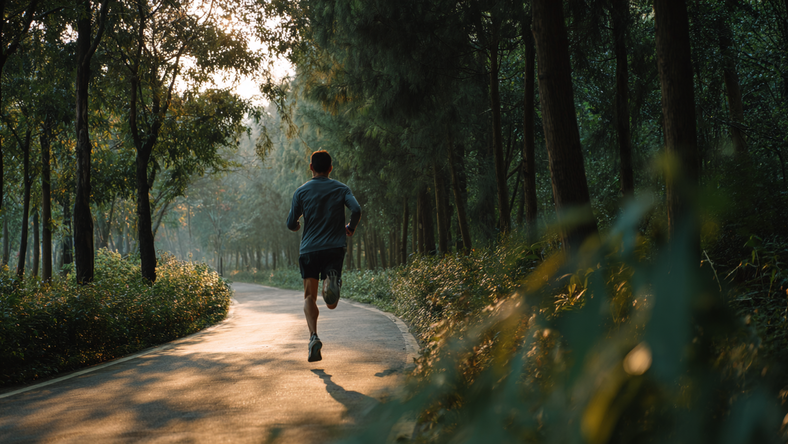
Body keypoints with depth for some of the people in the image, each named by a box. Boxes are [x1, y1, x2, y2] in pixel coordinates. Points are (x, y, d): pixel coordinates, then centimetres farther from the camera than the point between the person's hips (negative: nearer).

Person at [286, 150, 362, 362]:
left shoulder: (302, 191, 5)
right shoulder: (341, 188, 7)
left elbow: (291, 224, 3)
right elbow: (356, 210, -10)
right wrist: (351, 228, 9)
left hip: (309, 249, 0)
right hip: (335, 248, 0)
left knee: (309, 297, 8)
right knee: (331, 304, 0)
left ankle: (313, 337, -13)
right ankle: (332, 281, -35)